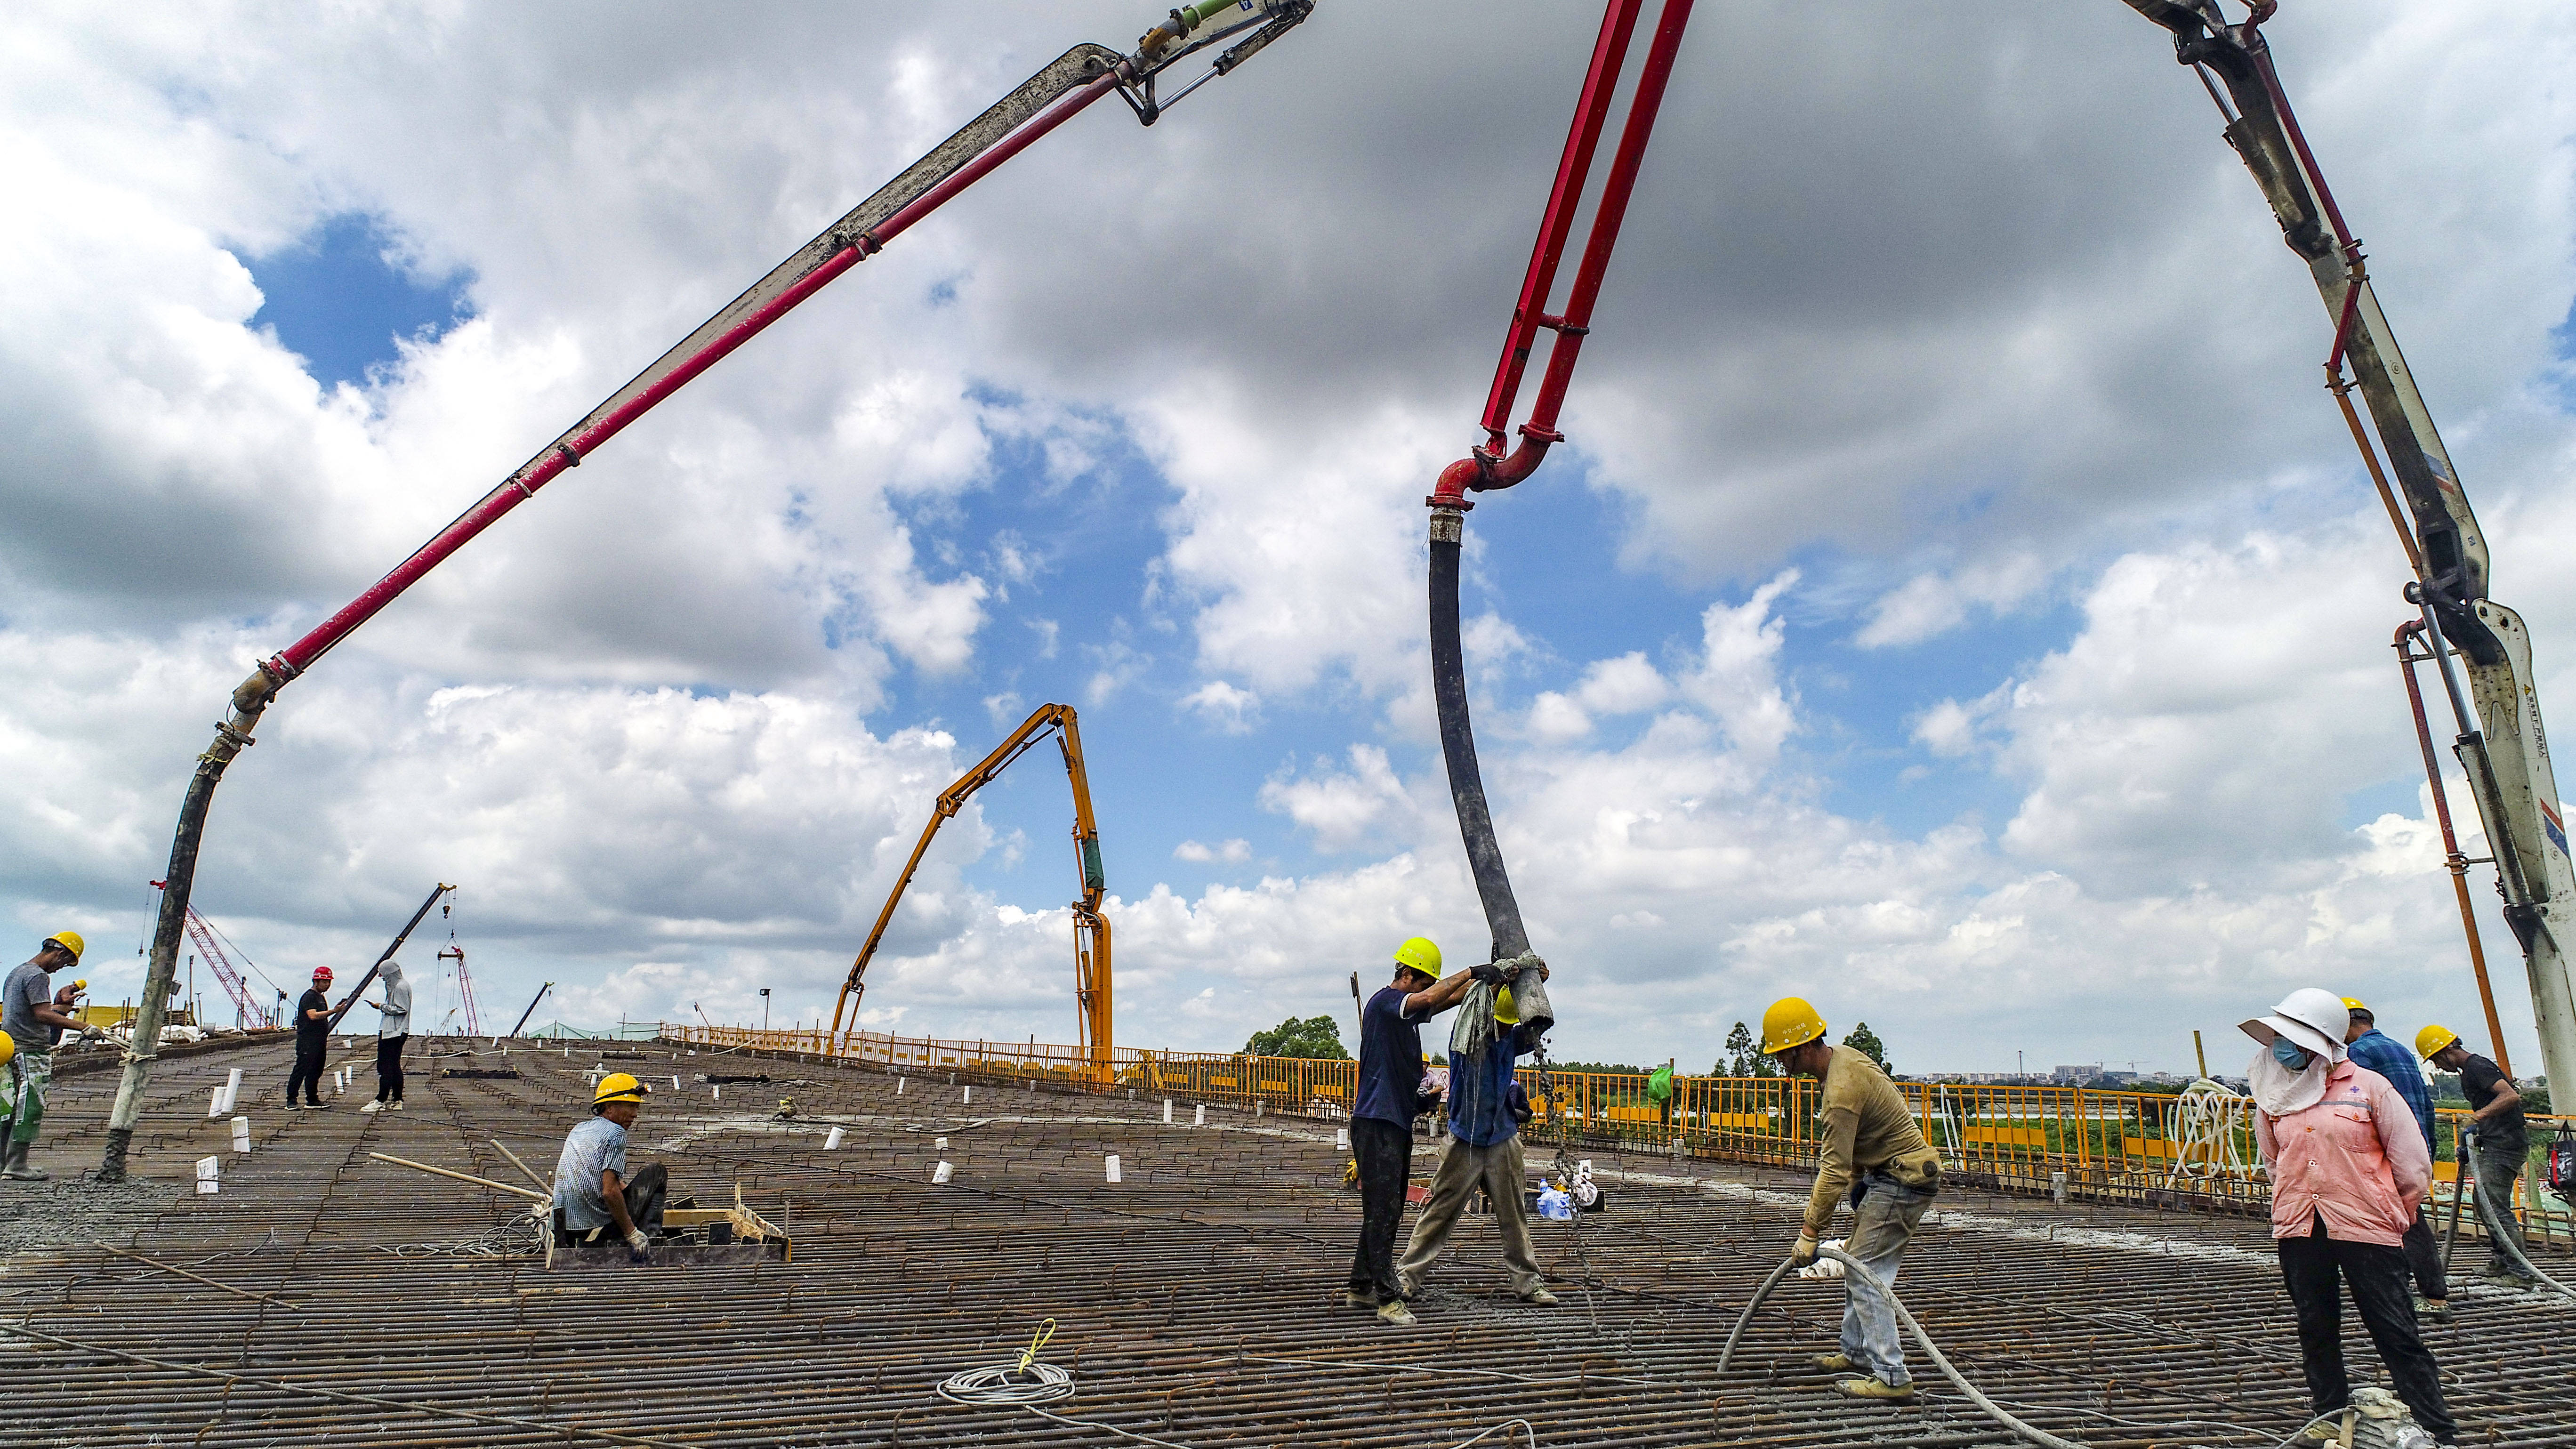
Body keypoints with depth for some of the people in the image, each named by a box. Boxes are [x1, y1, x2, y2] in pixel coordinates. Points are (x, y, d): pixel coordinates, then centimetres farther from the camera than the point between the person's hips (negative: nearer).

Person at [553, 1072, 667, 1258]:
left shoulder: (577, 1131, 14)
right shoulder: (616, 1133, -12)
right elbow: (610, 1192, -21)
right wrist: (632, 1234, -18)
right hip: (602, 1226, -9)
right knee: (658, 1172, 7)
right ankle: (644, 1241, -7)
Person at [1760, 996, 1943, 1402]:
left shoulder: (1842, 1088, -28)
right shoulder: (1842, 1057, 4)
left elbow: (1835, 1170, -27)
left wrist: (1809, 1233, -22)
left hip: (1901, 1181, -11)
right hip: (1883, 1175, 11)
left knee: (1865, 1274, -11)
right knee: (1858, 1264, 17)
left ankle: (1892, 1377, -8)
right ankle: (1856, 1352, 28)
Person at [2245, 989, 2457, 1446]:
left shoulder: (2368, 1086, -5)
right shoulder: (2274, 1097, 6)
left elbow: (2412, 1161, 1)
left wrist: (2391, 1215, 9)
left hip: (2367, 1229, -4)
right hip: (2298, 1230, 4)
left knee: (2396, 1333, 0)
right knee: (2316, 1328, 13)